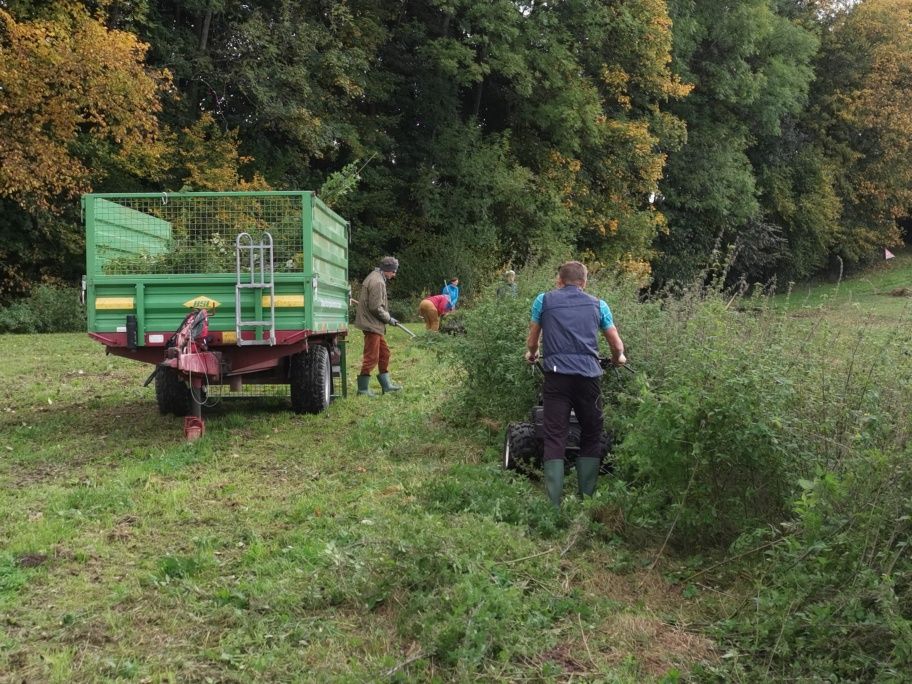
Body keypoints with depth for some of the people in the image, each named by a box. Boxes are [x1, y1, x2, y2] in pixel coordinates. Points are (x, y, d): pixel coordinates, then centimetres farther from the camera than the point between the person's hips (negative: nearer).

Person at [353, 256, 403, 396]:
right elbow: (376, 307, -21)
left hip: (375, 325, 11)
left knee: (384, 353, 16)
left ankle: (386, 384, 23)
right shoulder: (377, 282, -18)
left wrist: (387, 318, 16)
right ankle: (363, 388, 3)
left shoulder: (375, 277, 15)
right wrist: (389, 319, -9)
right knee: (371, 356, -5)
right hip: (372, 324, -11)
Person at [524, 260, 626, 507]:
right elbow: (617, 345, 23)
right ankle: (586, 500, 12)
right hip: (589, 375, 1)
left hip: (557, 375, -1)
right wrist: (618, 358, 45)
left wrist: (531, 355, 42)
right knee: (591, 438, 13)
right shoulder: (598, 305, 16)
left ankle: (553, 505, -6)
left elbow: (532, 342, 20)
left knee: (555, 438, 0)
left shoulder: (544, 300, 12)